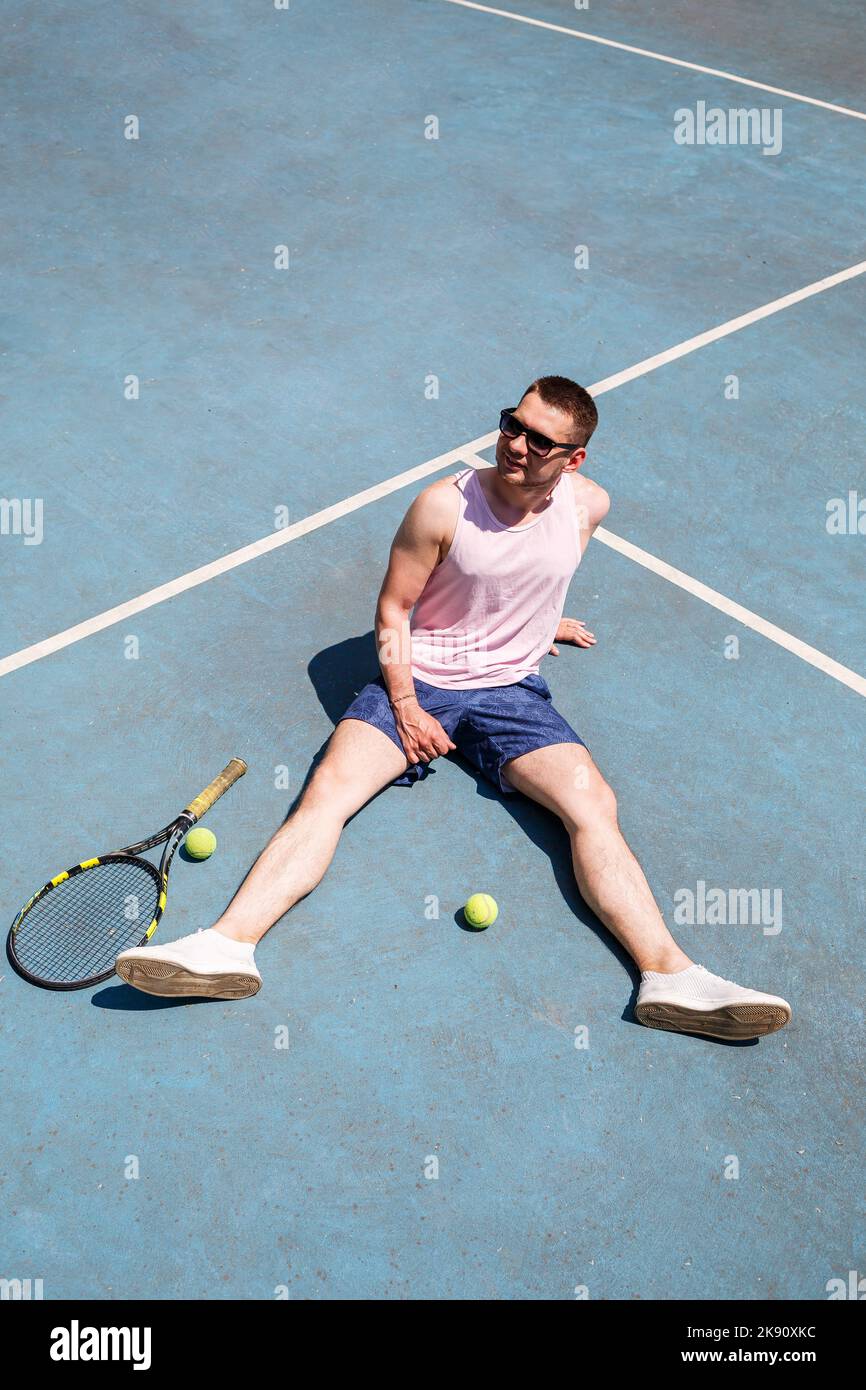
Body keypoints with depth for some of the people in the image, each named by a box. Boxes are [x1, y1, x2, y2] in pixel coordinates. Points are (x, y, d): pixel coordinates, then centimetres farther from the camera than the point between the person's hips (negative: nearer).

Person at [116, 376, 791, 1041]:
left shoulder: (589, 503, -3)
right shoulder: (443, 506, -13)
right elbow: (392, 611, -4)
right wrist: (405, 707, -11)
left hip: (513, 691, 2)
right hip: (417, 681, -1)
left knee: (595, 806, -22)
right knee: (327, 792, -24)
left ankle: (670, 974, -27)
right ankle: (228, 943, -35)